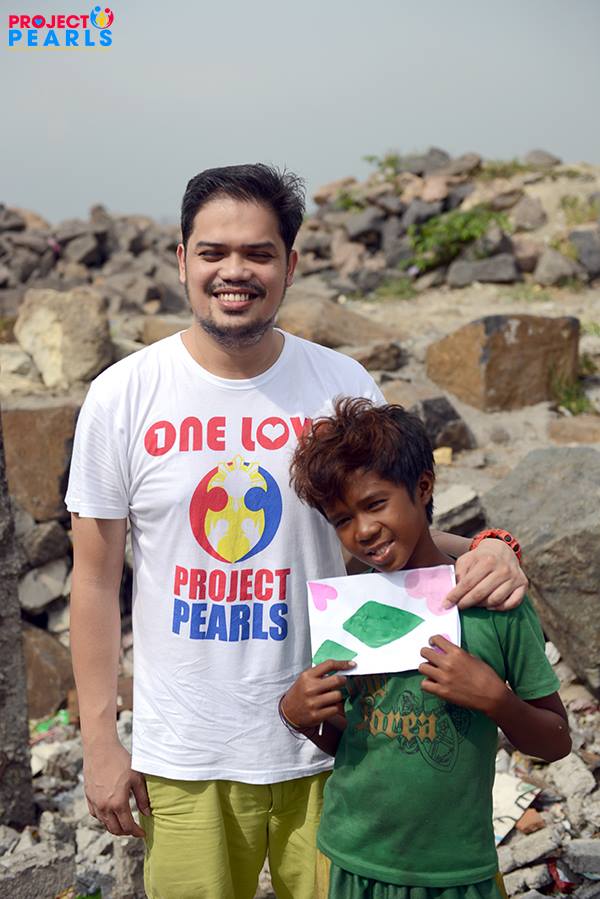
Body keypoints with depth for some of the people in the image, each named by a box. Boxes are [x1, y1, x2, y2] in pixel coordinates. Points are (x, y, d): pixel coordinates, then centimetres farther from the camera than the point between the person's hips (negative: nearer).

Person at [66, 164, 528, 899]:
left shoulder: (343, 386, -4)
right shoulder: (123, 396, -6)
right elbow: (96, 577, -1)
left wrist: (483, 554, -20)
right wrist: (99, 741, -2)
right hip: (183, 756, -1)